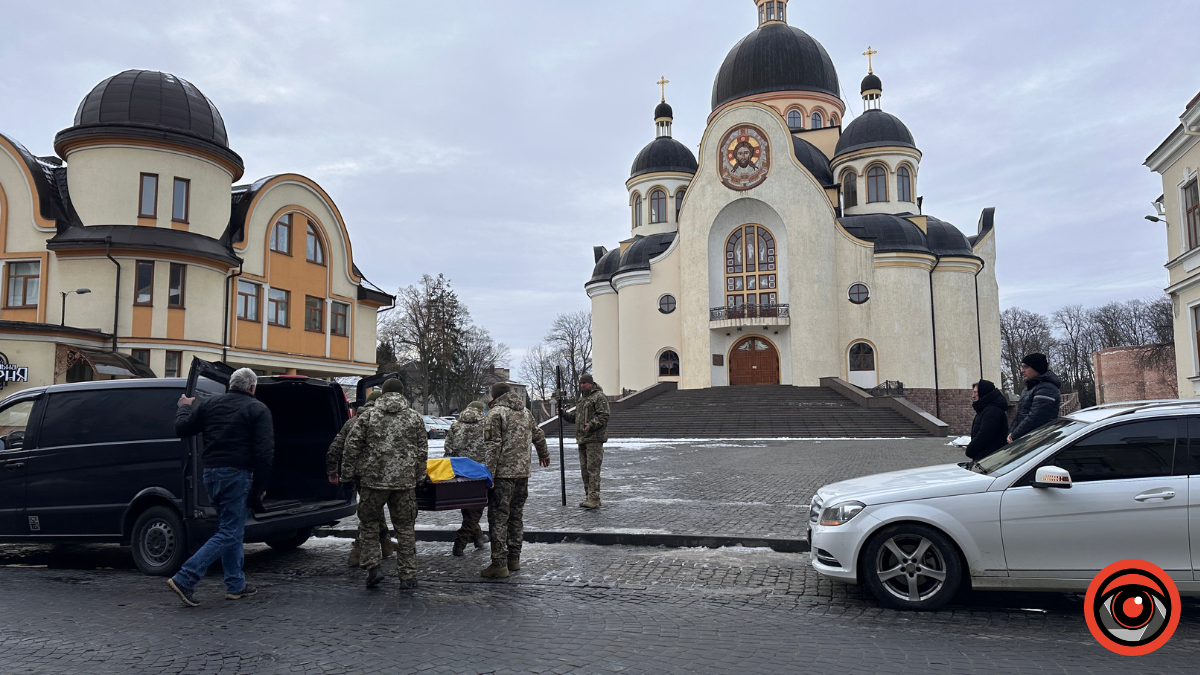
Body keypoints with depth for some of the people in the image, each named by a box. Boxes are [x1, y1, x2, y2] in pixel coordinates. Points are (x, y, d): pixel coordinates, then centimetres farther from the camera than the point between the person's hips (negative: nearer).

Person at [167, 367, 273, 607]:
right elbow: (265, 452, -9)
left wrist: (184, 407, 31)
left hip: (211, 473, 7)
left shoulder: (209, 405, 10)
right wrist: (261, 485, -3)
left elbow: (181, 429, 12)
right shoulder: (257, 410, -4)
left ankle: (236, 585, 21)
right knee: (229, 534, -3)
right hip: (236, 474, -7)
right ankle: (184, 579, -11)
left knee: (231, 529, 17)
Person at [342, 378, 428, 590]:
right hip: (405, 481, 1)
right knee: (405, 527, 7)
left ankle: (372, 565, 3)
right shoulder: (414, 417, 5)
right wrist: (419, 477, 19)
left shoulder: (369, 415, 2)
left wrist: (348, 473, 10)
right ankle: (407, 575, 9)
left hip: (373, 479, -1)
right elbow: (422, 451, 10)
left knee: (369, 523, 15)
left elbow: (352, 445, 1)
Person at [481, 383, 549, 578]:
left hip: (503, 474, -7)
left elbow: (493, 446, -15)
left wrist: (490, 474, -15)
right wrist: (544, 455, 43)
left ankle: (499, 564, -5)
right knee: (516, 515, 16)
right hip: (523, 473, 7)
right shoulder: (525, 413, 14)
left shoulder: (495, 413, -7)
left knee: (498, 518, -4)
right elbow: (538, 436, 26)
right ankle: (514, 559, 22)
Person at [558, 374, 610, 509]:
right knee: (584, 469, 12)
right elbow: (576, 417, 26)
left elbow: (604, 417, -15)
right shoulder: (582, 399, 22)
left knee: (593, 468, -12)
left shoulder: (599, 397, -7)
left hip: (594, 439, -9)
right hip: (582, 439, 9)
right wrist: (564, 414, 10)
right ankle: (589, 497, 19)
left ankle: (594, 499, -12)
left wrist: (591, 424, -28)